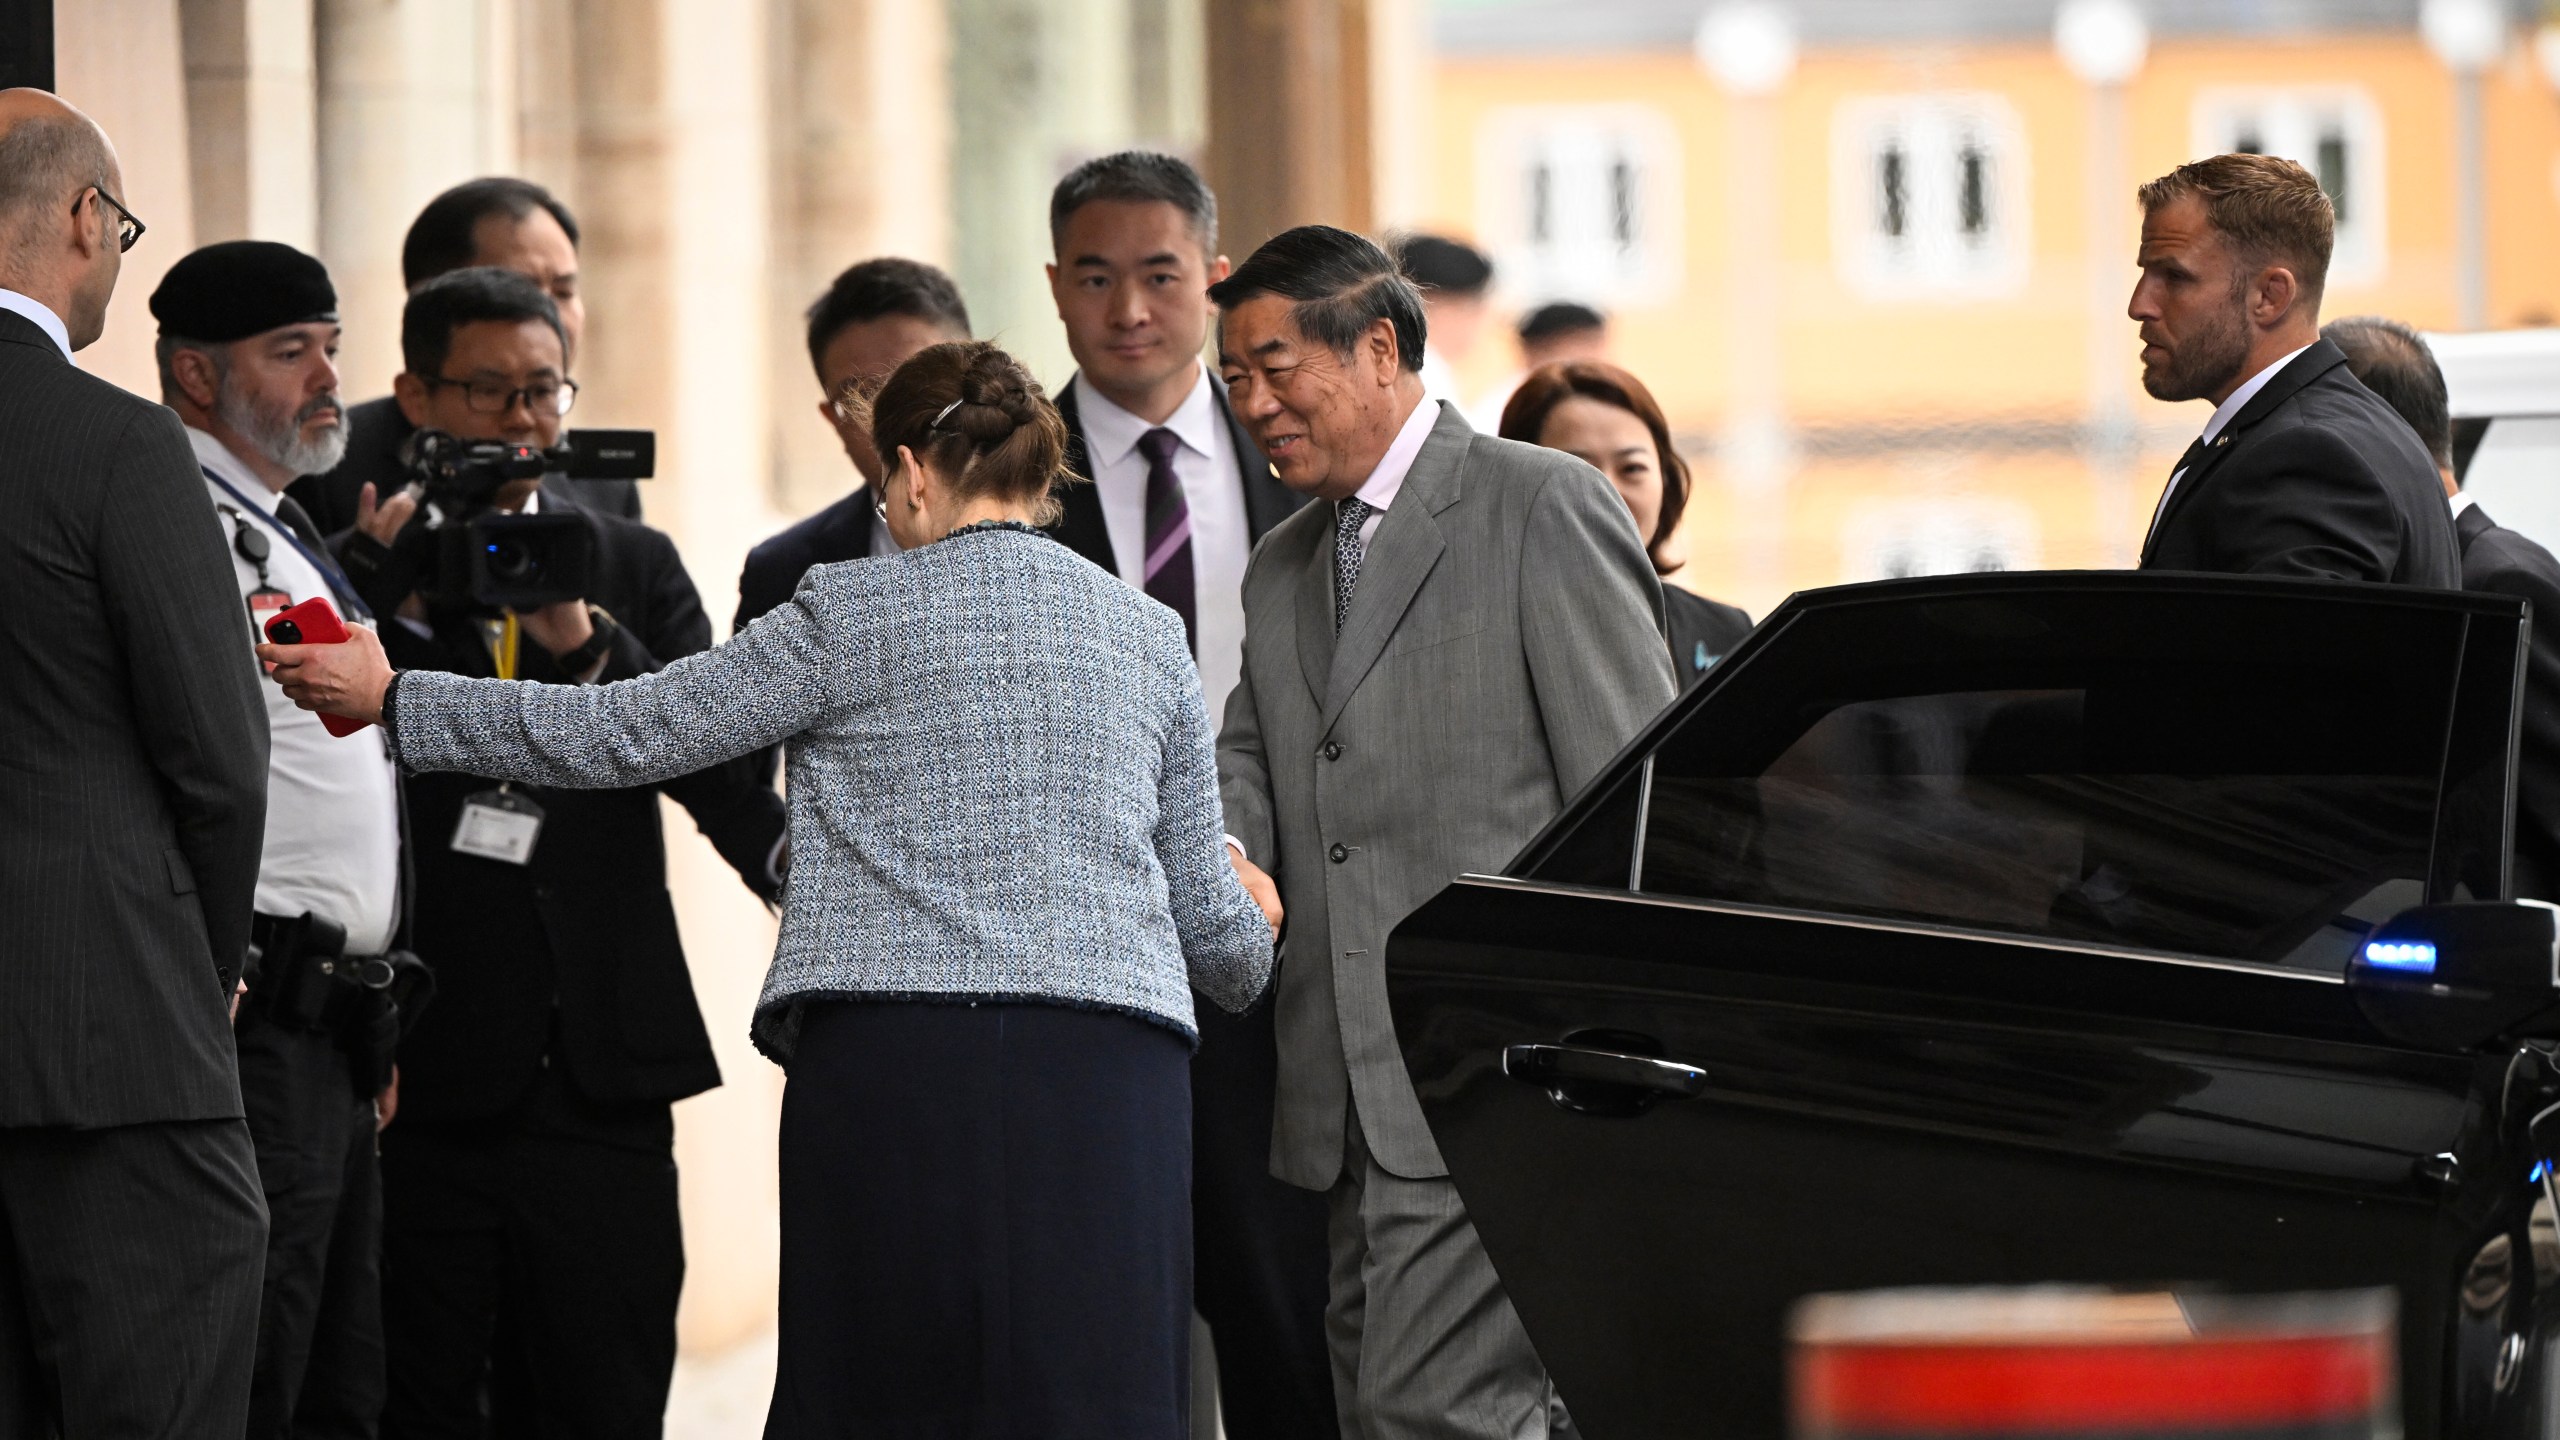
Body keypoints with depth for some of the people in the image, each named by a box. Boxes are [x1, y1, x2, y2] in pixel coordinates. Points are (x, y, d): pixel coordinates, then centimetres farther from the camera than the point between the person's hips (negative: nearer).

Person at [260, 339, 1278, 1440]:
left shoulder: (855, 614, 4)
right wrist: (1254, 953, 42)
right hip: (1112, 1061, 2)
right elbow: (1206, 909, 17)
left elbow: (623, 733, 5)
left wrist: (392, 698, 15)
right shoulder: (1150, 638, 13)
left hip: (890, 1053, -2)